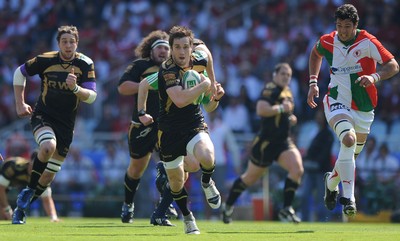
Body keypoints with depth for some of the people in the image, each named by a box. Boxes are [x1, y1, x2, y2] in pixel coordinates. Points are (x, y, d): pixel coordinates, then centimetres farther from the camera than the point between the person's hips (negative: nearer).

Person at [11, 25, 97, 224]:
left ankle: (21, 207, 23)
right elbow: (19, 72, 7)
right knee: (48, 147, -34)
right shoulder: (45, 60, -9)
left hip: (66, 124, 2)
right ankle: (28, 191, -15)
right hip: (42, 116, -2)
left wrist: (75, 88, -30)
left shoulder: (85, 64, -7)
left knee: (49, 175, 4)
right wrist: (20, 103, 3)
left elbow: (91, 97, -10)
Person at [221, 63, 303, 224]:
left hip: (283, 142, 7)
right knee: (251, 177, 7)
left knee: (297, 169, -16)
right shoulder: (270, 89, -13)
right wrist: (281, 108, -23)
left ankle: (286, 209, -8)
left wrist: (290, 118, 11)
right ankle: (228, 206, 28)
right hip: (266, 142, -7)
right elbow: (261, 110, -29)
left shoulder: (287, 93, 14)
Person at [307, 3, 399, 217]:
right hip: (337, 102, -1)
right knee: (349, 140, -28)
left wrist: (374, 77, -36)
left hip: (363, 108, 1)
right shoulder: (327, 42, -6)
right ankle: (348, 197, -27)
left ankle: (331, 182, 46)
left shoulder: (367, 42, -15)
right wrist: (313, 82, 10)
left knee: (352, 152, 13)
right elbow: (315, 53, 19)